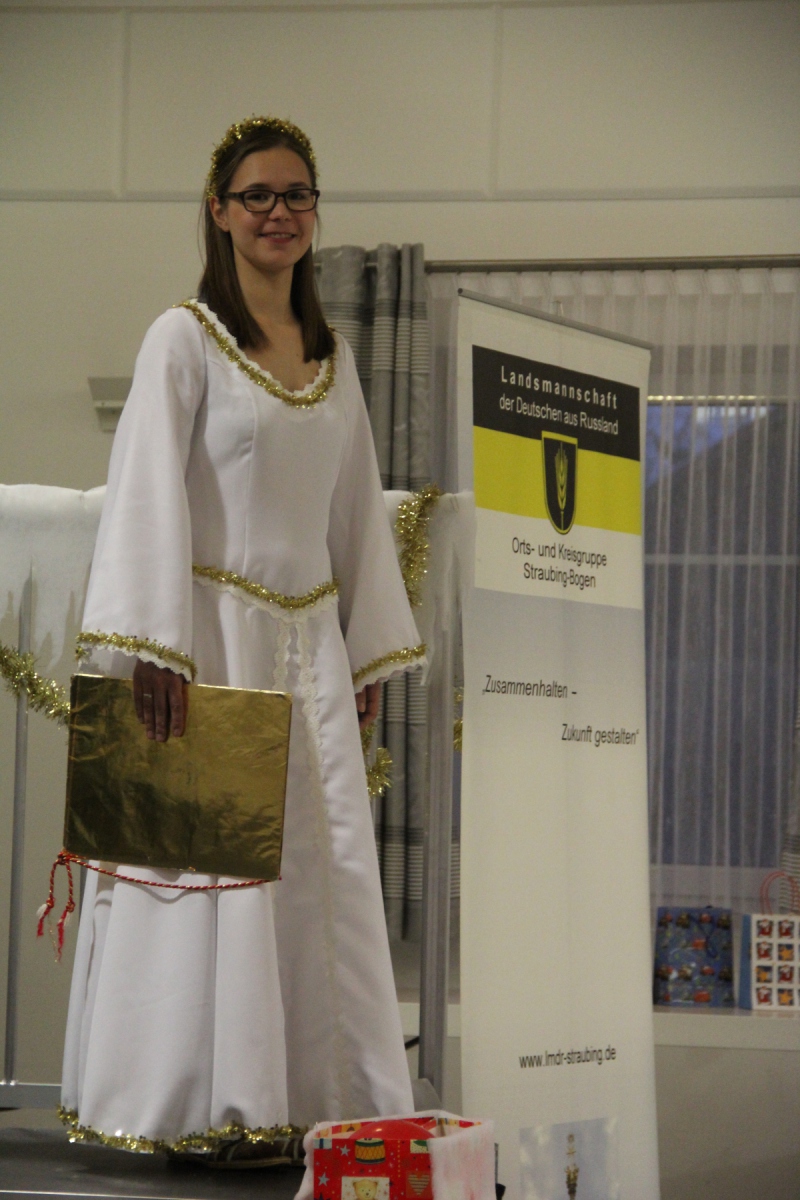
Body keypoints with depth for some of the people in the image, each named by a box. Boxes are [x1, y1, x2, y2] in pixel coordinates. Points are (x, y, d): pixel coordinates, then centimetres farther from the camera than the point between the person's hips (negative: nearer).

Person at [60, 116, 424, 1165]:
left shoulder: (333, 357, 14)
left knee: (326, 865, 4)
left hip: (310, 644, 6)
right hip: (214, 636, -6)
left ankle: (316, 1094, 12)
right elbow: (148, 496, -11)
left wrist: (372, 653, 14)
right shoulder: (185, 339, -4)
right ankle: (207, 1107, 2)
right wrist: (154, 648, -20)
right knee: (211, 852, -5)